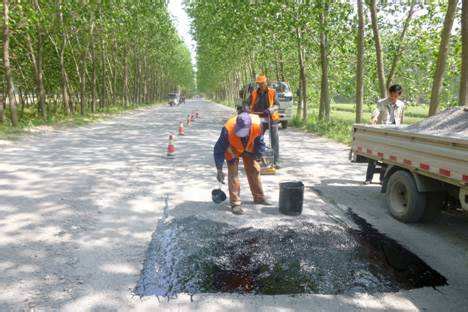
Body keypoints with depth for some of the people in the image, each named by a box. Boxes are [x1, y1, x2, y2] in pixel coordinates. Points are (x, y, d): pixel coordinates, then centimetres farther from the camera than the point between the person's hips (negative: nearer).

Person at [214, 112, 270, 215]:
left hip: (248, 149, 3)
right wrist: (219, 170, -30)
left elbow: (260, 144, -15)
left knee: (254, 170, 7)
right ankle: (235, 203, -4)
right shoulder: (228, 129, -41)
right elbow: (219, 149, -30)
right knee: (233, 173, -12)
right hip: (232, 149, -3)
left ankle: (259, 197, 24)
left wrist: (254, 156, -21)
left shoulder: (257, 125, -35)